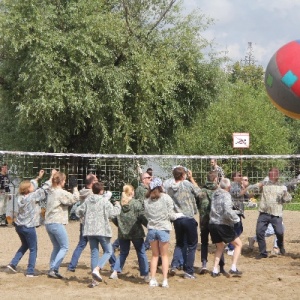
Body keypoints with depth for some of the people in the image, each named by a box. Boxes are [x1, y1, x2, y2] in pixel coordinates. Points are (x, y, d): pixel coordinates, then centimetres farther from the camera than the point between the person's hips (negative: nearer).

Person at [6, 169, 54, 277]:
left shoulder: (21, 196, 2)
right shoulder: (33, 196, -17)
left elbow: (32, 185, 17)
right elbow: (44, 189, -14)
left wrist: (38, 177, 23)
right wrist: (52, 177, -5)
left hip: (19, 226, 7)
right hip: (28, 227, -7)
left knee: (25, 245, 27)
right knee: (33, 249, 6)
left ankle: (13, 263, 20)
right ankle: (30, 271, 5)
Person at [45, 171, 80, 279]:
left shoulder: (51, 192, 13)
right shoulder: (61, 193, -13)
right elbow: (75, 198, -16)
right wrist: (75, 188, -3)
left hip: (48, 223, 9)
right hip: (57, 223, -9)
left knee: (56, 247, 17)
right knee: (65, 247, -1)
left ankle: (52, 269, 12)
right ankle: (54, 270, -9)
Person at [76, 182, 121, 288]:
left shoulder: (87, 200, 6)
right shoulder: (104, 201, -8)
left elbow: (78, 212, 10)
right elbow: (113, 213, -11)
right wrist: (117, 205, 7)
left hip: (89, 230, 5)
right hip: (102, 230, -5)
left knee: (94, 253, 11)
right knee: (108, 251, 9)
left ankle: (95, 280, 9)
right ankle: (97, 269, -15)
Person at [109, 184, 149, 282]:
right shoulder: (136, 203, -10)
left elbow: (114, 218, 4)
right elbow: (142, 217, -12)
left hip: (122, 233, 4)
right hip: (136, 233, -4)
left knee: (123, 253, 17)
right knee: (141, 253, 7)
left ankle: (115, 272, 6)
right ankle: (146, 275, 8)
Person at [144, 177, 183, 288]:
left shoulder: (147, 200, 1)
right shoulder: (166, 198, -8)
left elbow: (146, 215, 4)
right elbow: (171, 215, -6)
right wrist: (178, 215, 13)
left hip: (151, 229, 3)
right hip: (163, 229, -3)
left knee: (154, 255, 15)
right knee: (164, 255, 8)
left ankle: (152, 280, 12)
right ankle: (165, 280, 5)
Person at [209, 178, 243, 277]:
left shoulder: (215, 194, 10)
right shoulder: (226, 195, -12)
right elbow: (227, 211, -23)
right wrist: (236, 218, -7)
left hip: (212, 223, 7)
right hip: (223, 224, -7)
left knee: (220, 246, 25)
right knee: (238, 244, 8)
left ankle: (215, 270, 17)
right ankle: (233, 268, -2)